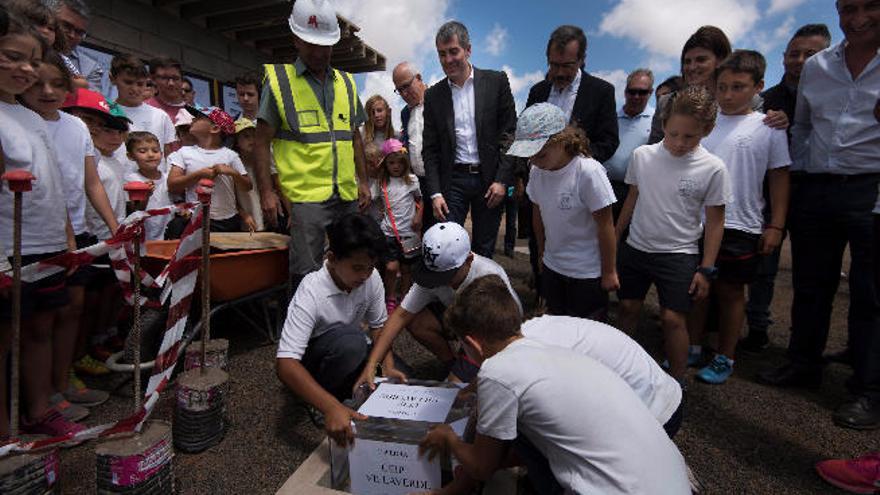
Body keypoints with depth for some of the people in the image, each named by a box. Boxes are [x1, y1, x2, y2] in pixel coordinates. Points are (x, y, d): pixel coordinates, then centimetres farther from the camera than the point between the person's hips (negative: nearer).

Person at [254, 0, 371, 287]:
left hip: (348, 195, 5)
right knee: (307, 274, -4)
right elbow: (262, 142, -1)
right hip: (306, 196, -5)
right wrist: (266, 193, -8)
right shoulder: (278, 80, 1)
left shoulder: (346, 83, 15)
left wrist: (363, 182, 14)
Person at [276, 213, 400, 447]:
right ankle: (325, 401, -10)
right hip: (308, 360, -5)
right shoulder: (311, 292, -33)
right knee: (350, 339, -37)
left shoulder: (372, 278, -18)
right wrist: (331, 407, -50)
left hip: (350, 351, 5)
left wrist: (389, 368, -21)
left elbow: (378, 325, -4)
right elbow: (285, 364, -38)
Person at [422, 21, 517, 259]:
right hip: (453, 180, 1)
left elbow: (510, 132, -1)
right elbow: (430, 149, 5)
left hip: (490, 179, -1)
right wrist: (435, 193, -4)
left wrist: (502, 179, -9)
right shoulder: (433, 95, 6)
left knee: (484, 249, 9)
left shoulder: (496, 81, 1)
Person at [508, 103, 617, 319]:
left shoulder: (588, 172, -24)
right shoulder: (537, 171, -8)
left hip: (587, 272, -5)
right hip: (552, 267, 5)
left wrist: (609, 272, -10)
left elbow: (605, 226, -17)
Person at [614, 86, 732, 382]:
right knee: (627, 307, 11)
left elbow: (715, 222, -4)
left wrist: (706, 269, -5)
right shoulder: (642, 155, -4)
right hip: (635, 247, 3)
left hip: (679, 254, -3)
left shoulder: (713, 169, -10)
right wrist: (614, 238, 11)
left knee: (672, 318, -3)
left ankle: (676, 383, 17)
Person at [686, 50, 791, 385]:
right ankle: (692, 348, 29)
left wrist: (775, 226, -3)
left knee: (730, 291, 9)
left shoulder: (768, 127, 1)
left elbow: (779, 178, 2)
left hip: (740, 226, -2)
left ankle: (725, 358, 24)